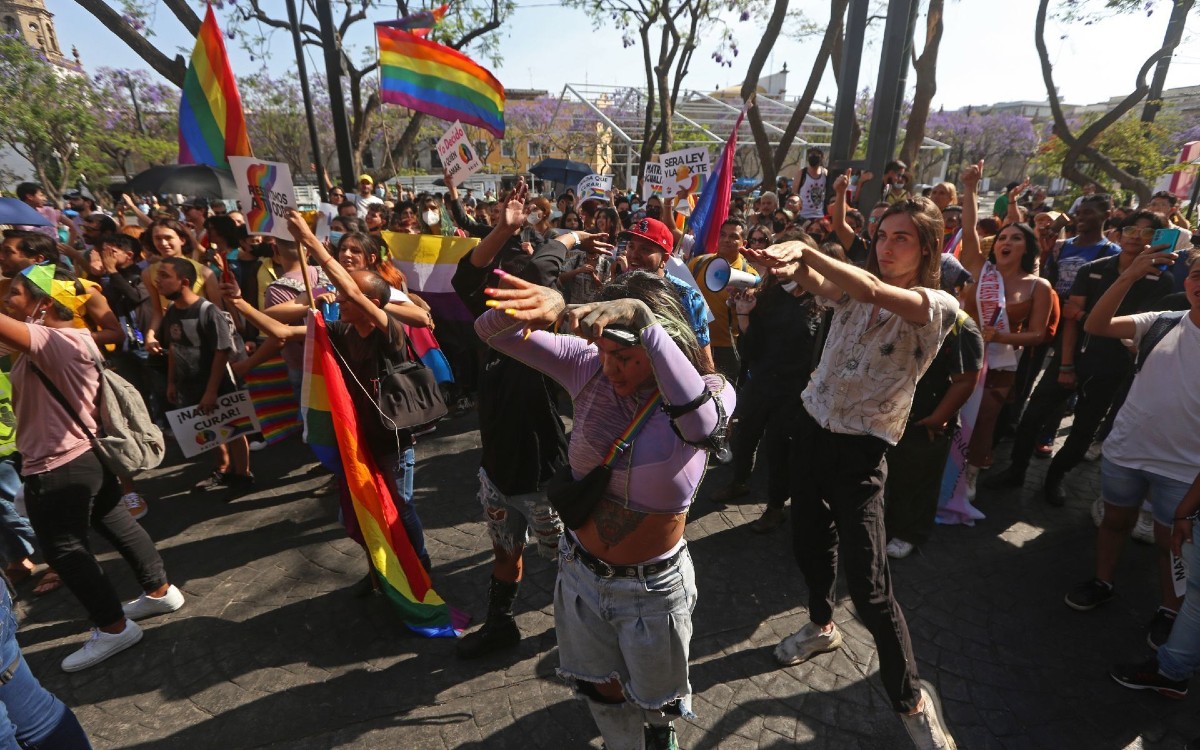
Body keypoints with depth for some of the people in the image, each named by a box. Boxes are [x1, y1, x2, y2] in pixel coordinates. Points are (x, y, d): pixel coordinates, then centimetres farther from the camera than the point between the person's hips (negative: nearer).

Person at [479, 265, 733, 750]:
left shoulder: (707, 392, -22)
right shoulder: (590, 368, -14)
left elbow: (703, 422, -48)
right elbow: (491, 331, -18)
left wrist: (643, 320, -50)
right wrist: (550, 306, -40)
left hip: (652, 586, -2)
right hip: (581, 573, 3)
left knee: (655, 703, 26)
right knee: (603, 693, 28)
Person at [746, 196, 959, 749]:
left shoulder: (938, 306, -11)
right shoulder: (854, 288, 4)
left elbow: (872, 290, -32)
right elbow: (810, 279, -18)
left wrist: (803, 247, -38)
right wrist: (790, 262, -41)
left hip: (860, 449, -5)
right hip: (813, 427, 6)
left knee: (868, 586, -6)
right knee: (808, 540, 21)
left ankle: (910, 697, 18)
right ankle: (821, 625, 48)